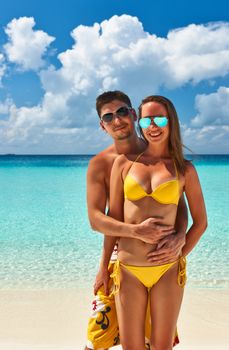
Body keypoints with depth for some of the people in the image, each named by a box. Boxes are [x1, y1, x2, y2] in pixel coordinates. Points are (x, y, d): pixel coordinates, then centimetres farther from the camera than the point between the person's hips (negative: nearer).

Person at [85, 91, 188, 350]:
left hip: (160, 255, 2)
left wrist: (179, 237, -25)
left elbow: (180, 203, -3)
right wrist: (136, 231, -31)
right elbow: (95, 219, -15)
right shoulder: (99, 165, -6)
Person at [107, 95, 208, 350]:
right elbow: (113, 217, 5)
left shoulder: (185, 169, 1)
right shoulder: (124, 162, 1)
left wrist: (179, 255, 1)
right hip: (128, 271, 1)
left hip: (167, 271, 0)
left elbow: (200, 221, 8)